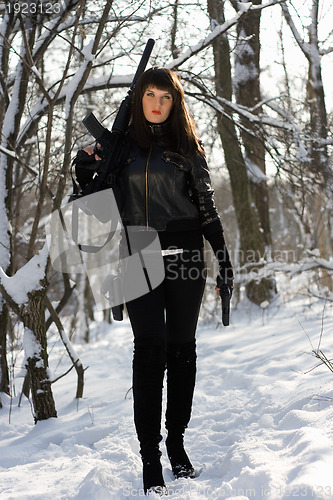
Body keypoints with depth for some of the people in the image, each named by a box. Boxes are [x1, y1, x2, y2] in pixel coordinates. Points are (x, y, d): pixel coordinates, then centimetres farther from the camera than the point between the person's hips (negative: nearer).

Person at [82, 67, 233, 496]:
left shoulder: (186, 146, 9)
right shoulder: (122, 142, 10)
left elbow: (206, 206, 9)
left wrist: (224, 259, 4)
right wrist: (90, 166, -4)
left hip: (183, 253, 1)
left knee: (181, 348, 5)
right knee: (150, 348, -9)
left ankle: (176, 441, 19)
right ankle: (150, 457, -5)